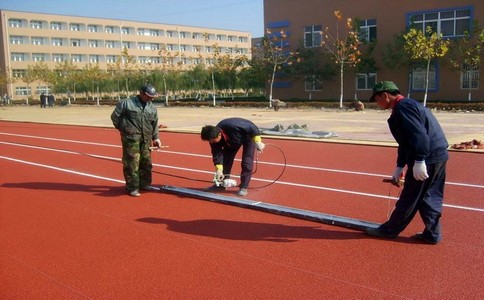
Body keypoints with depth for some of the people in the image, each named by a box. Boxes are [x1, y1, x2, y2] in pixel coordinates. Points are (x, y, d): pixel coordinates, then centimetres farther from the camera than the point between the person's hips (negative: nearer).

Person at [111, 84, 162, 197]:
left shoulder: (152, 108, 14)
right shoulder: (126, 103, -3)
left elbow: (155, 125, 19)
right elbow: (114, 117, 1)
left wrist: (156, 138, 13)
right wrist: (123, 129, 4)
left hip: (146, 140, 6)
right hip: (131, 138, -6)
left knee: (146, 162, 12)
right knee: (132, 163, -7)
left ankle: (144, 184, 28)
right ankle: (132, 188, 0)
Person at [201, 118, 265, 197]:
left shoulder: (233, 126, -44)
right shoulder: (214, 137, -24)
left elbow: (252, 127, -33)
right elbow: (217, 154, -19)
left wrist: (258, 142, -34)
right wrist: (219, 170, -28)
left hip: (248, 137, -6)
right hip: (233, 140, 6)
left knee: (246, 162, -14)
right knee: (226, 159, 1)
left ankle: (243, 187, -5)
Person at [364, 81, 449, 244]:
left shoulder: (403, 107, -12)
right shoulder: (409, 104, 20)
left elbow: (419, 135, -23)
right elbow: (406, 140, 23)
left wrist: (419, 162, -24)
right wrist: (399, 167, 24)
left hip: (428, 159, -10)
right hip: (439, 156, 10)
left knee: (409, 198, 3)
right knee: (430, 197, 16)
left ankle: (389, 230, 14)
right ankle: (432, 234, 22)